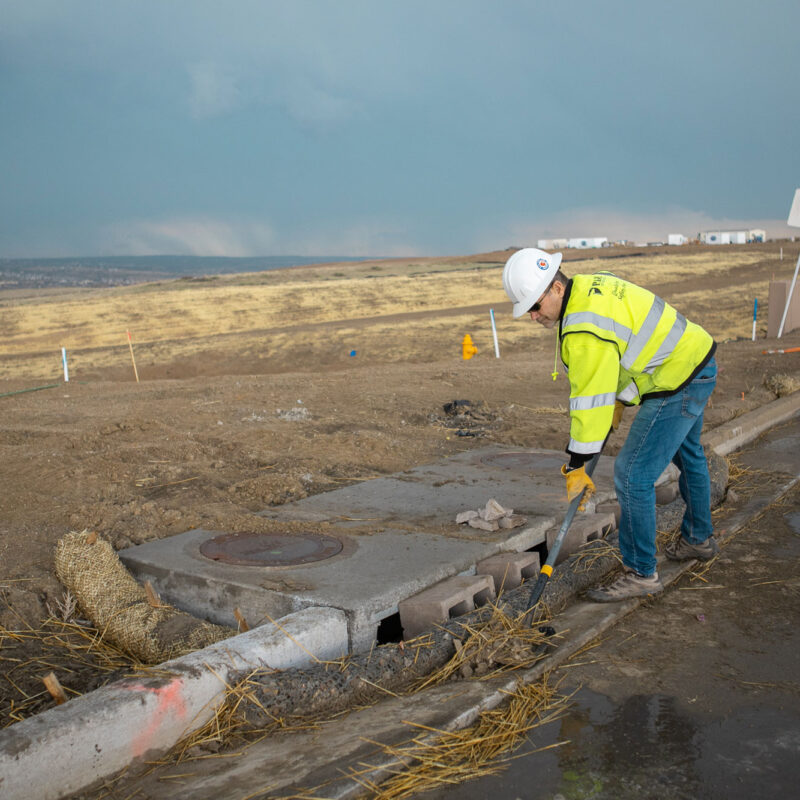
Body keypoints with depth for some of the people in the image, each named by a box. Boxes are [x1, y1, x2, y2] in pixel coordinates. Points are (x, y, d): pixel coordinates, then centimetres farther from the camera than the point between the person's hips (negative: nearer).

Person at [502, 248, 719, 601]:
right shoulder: (589, 287, 2)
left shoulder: (585, 327, -29)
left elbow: (591, 399, -28)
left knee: (633, 474, -9)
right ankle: (699, 539, 49)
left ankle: (640, 573, 2)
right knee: (687, 456, 28)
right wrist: (618, 400, 17)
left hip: (677, 384, -11)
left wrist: (577, 466, -22)